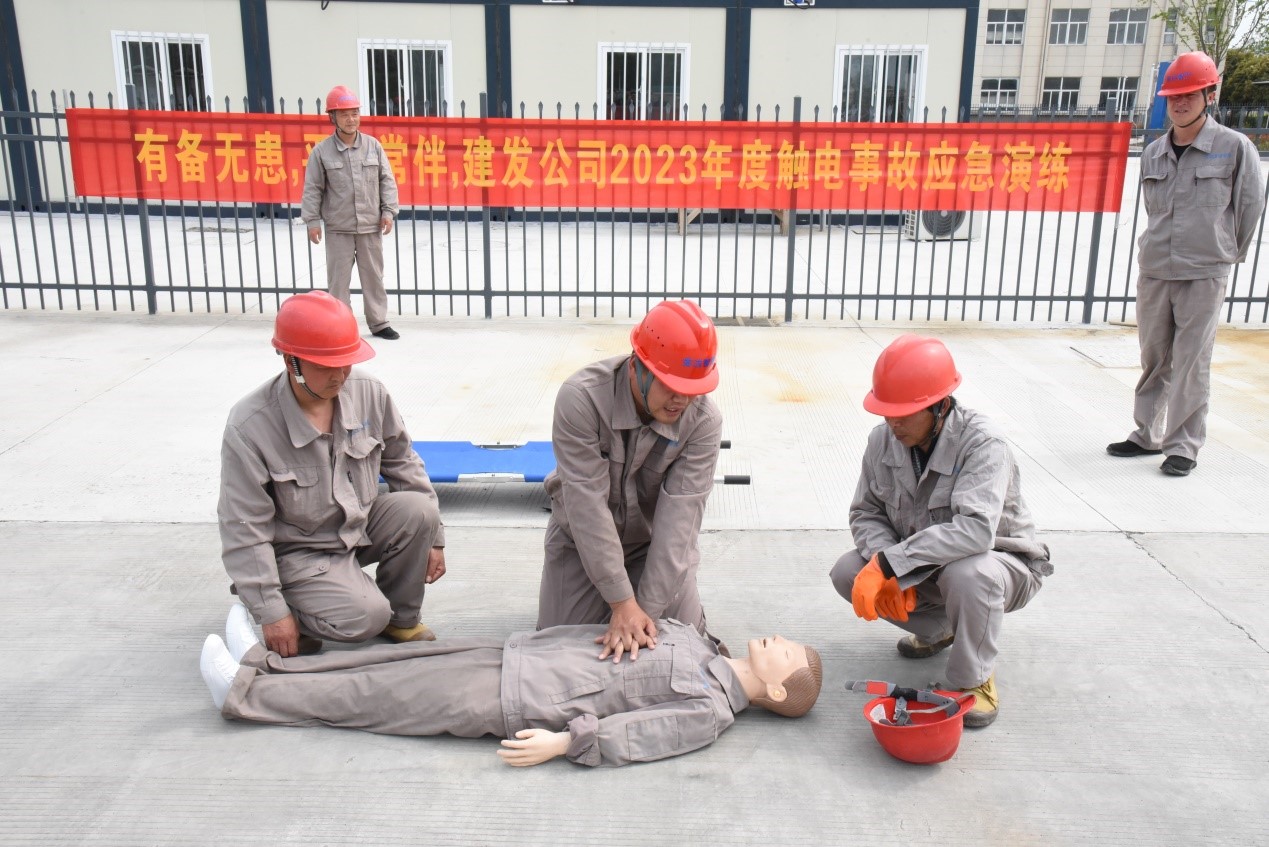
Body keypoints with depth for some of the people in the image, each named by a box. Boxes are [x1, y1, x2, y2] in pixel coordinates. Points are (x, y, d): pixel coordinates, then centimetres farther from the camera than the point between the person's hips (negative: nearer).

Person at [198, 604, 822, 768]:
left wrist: (563, 741, -25)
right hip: (515, 652, 7)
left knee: (380, 697, -3)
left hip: (512, 701, -7)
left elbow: (631, 733, -20)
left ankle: (247, 693, 8)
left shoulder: (710, 710, -12)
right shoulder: (696, 644, 12)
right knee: (407, 659, 7)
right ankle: (263, 662, 18)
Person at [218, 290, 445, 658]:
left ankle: (400, 618, 0)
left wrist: (432, 538, 2)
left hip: (361, 527, 5)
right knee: (365, 617, -25)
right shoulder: (249, 427, -24)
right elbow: (244, 530, -20)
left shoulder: (368, 392, -12)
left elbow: (402, 463, 2)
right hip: (299, 551, -5)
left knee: (419, 510, -23)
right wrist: (272, 612, -19)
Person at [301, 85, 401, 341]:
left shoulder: (373, 145, 2)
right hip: (338, 228, -2)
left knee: (373, 275, 10)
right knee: (338, 279, 2)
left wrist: (388, 211, -1)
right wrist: (312, 220, -3)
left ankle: (378, 322, 20)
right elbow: (313, 188, 0)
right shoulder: (321, 151, -3)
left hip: (371, 225, 2)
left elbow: (387, 180, 5)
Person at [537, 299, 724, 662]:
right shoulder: (581, 398, -31)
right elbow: (588, 503, -32)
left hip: (654, 539, 1)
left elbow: (680, 514, -28)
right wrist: (622, 603, -33)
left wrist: (648, 609, -33)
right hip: (582, 538, -1)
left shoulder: (704, 420, -25)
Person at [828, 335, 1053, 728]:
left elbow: (975, 530, -42)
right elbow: (865, 512, -3)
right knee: (847, 573, -14)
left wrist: (891, 563, -43)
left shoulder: (982, 444, -29)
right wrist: (884, 565, -24)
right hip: (924, 566, 6)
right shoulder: (883, 440, -10)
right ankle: (939, 628, 13)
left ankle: (974, 680, -11)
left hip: (1003, 561, -6)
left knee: (967, 573, -40)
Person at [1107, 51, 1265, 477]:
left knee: (1192, 362, -2)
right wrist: (1162, 249, 15)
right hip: (1154, 271, 4)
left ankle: (1184, 445, 7)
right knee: (1153, 358, 11)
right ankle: (1147, 435, 23)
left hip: (1204, 275, -4)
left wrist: (1226, 254, 11)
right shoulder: (1153, 153, 8)